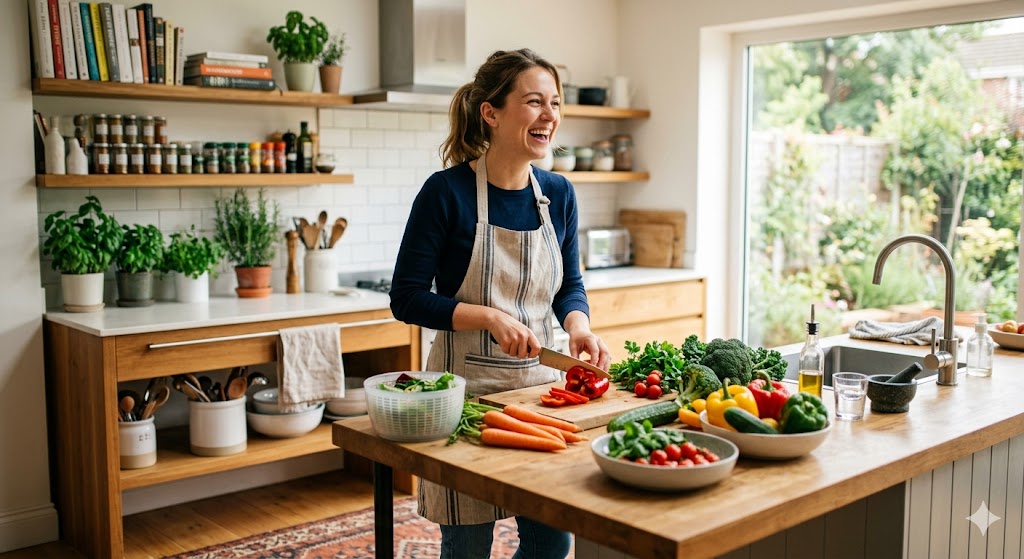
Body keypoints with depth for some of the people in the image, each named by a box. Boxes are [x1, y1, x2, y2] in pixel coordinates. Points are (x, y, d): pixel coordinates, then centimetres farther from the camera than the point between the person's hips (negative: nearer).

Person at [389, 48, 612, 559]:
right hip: (465, 384, -5)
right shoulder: (447, 191, -14)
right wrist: (491, 317, -22)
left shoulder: (558, 194, 2)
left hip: (539, 381, 5)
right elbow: (406, 297, -12)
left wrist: (577, 325, -9)